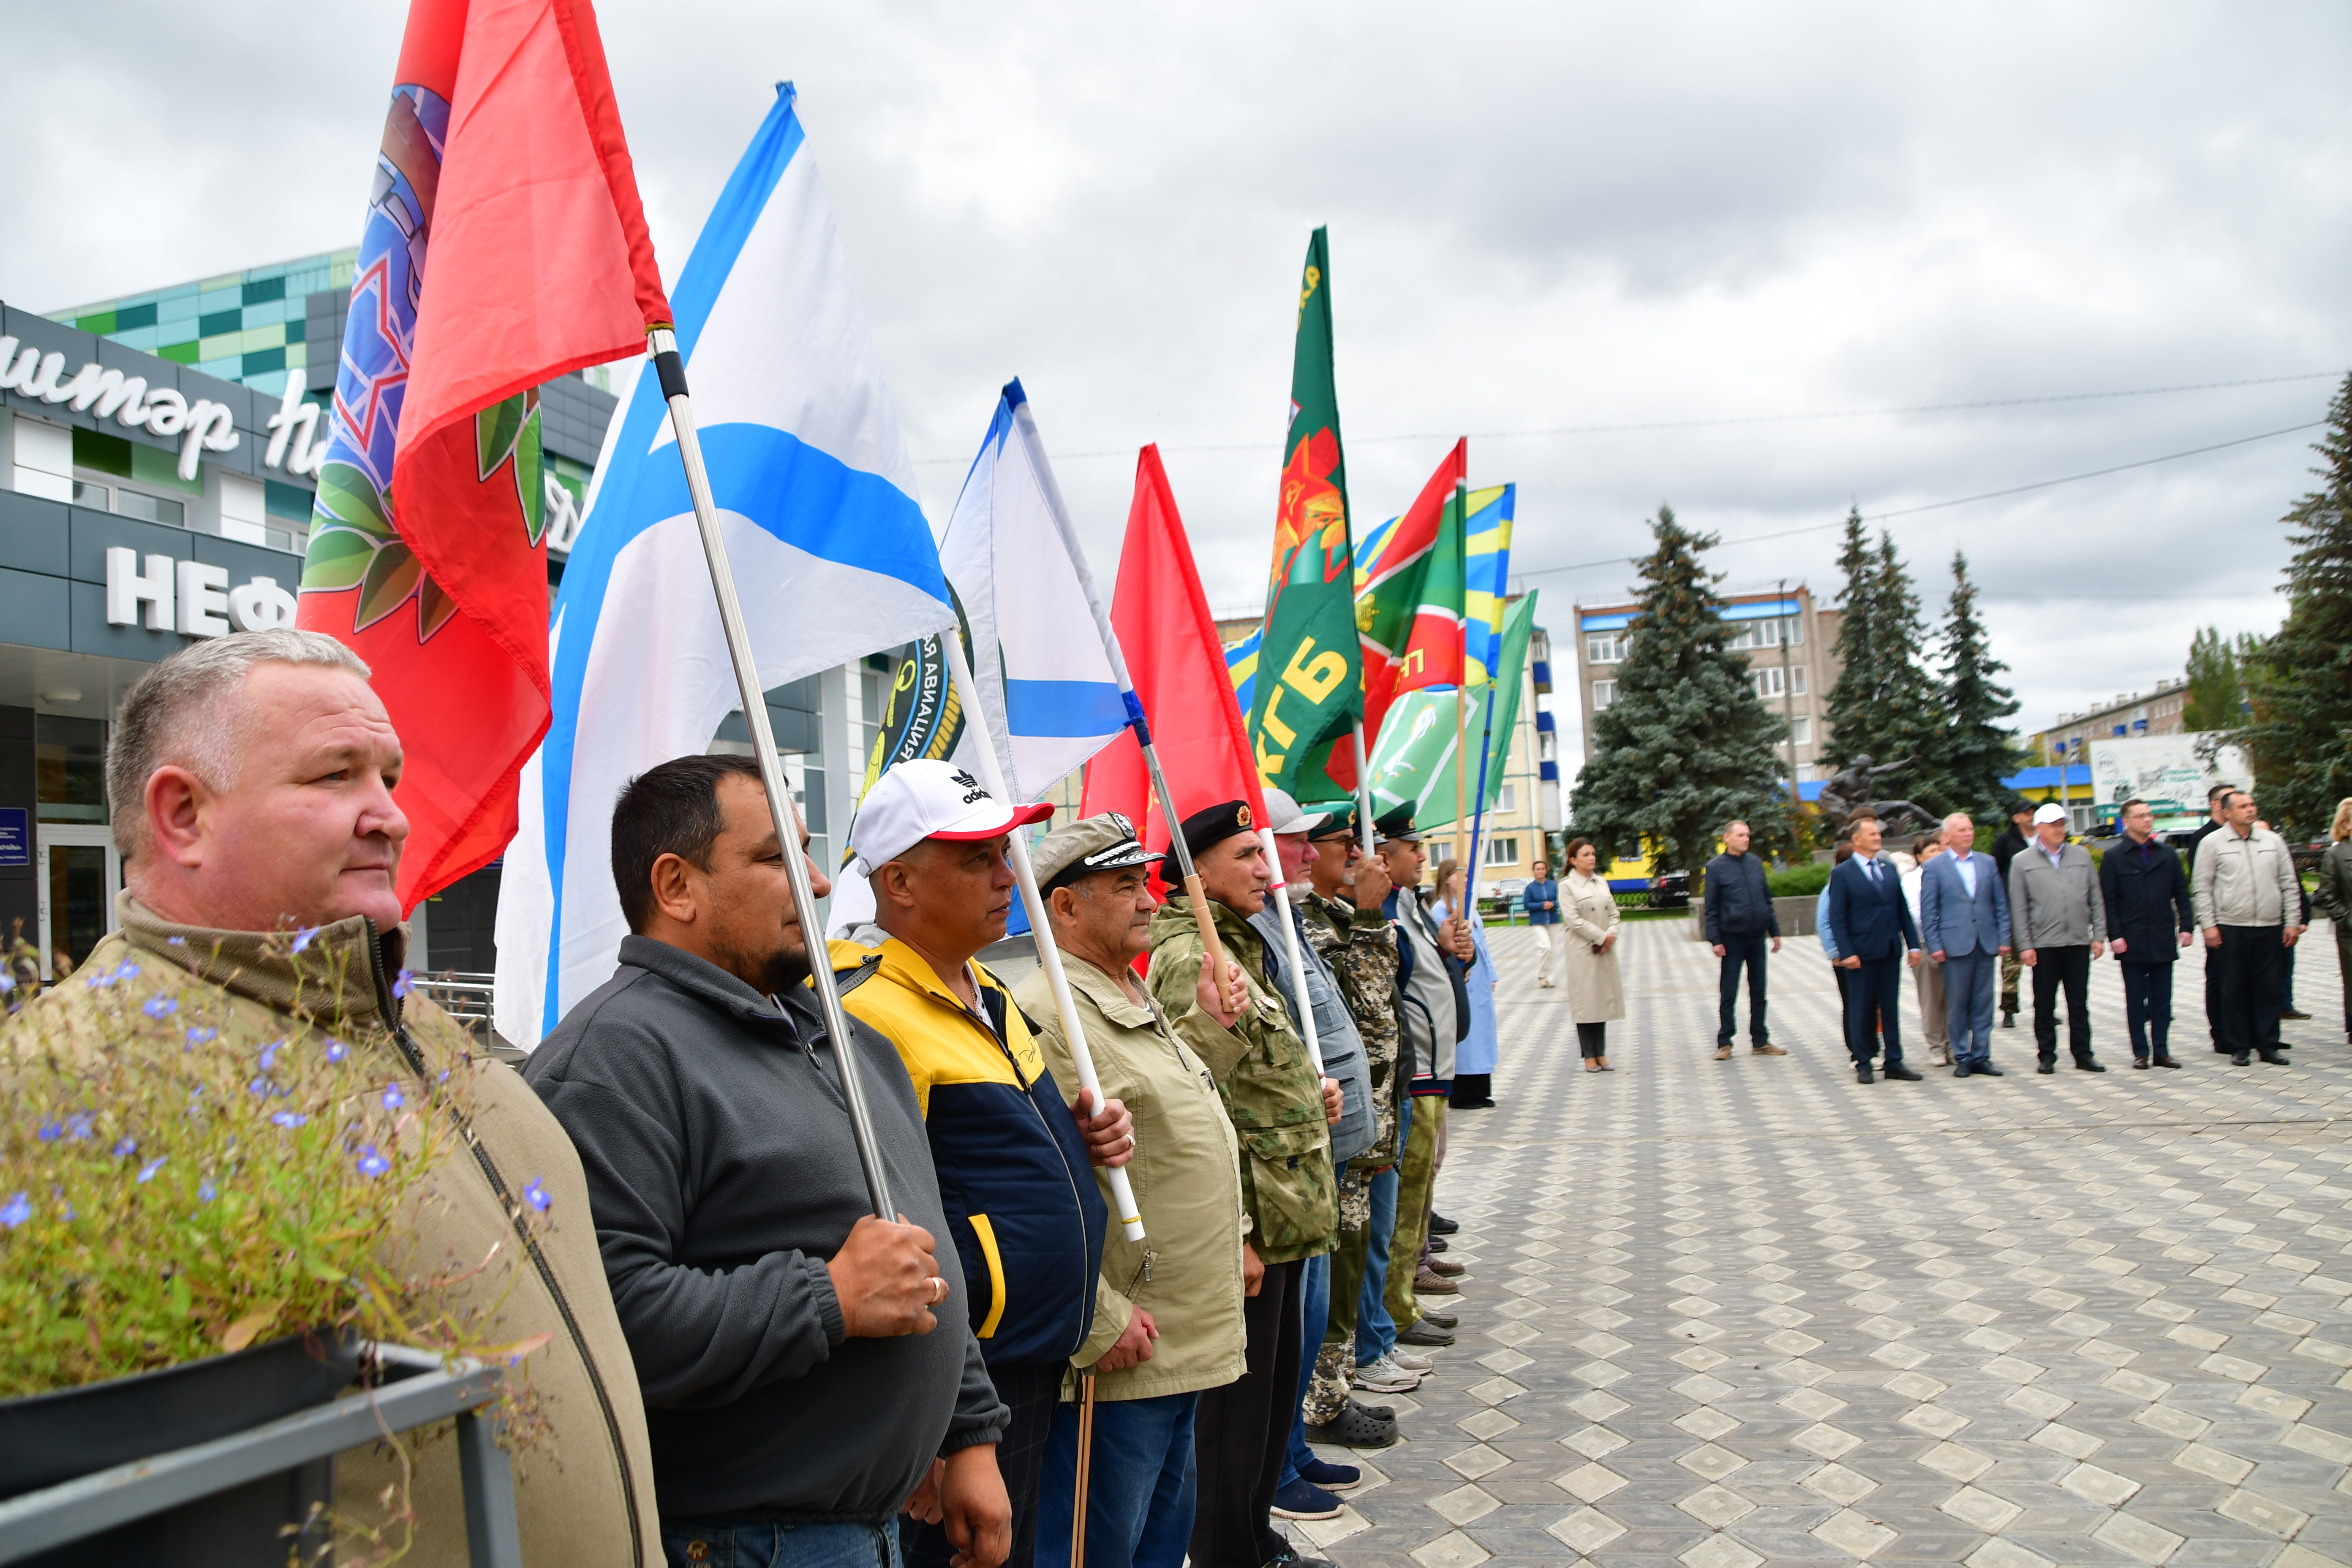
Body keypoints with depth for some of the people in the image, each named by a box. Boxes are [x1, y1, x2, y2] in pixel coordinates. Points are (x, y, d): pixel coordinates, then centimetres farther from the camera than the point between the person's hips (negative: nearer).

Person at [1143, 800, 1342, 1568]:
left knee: (1274, 1389, 21)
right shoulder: (1190, 960, -19)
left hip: (1283, 1216, 10)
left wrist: (1310, 1094, 11)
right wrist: (1237, 1236, -22)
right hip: (1248, 1227, -10)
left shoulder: (1239, 947, 14)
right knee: (1239, 1403, 3)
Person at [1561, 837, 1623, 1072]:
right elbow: (1574, 920, -12)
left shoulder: (1602, 882, 12)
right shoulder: (1567, 886, -5)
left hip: (1606, 951, 5)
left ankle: (1601, 1054, 13)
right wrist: (1601, 937, -13)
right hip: (1582, 952, -5)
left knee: (1603, 1000, 7)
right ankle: (1589, 1056, 6)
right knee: (1585, 1002, -1)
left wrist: (1612, 935, -8)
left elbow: (1614, 912, 9)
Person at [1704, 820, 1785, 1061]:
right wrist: (1715, 940, -10)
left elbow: (1767, 899, 14)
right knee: (1728, 994, 1)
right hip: (1732, 939, -4)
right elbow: (1712, 908, -4)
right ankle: (1724, 1044, 9)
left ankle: (1760, 1042, 20)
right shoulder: (1716, 867, -4)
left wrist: (1774, 931, 11)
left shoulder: (1756, 862, 8)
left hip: (1757, 937, 4)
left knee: (1758, 992, 11)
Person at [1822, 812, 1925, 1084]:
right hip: (1862, 952, -5)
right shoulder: (1842, 874, -5)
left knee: (1891, 1008, 9)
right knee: (1861, 1010, 3)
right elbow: (1837, 919, -8)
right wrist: (1846, 952, -16)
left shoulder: (1889, 869, 12)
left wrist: (1913, 944, 5)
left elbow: (1903, 910, 12)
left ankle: (1895, 1063, 15)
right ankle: (1863, 1064, 11)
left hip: (1891, 950, 5)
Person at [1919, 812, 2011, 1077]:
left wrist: (2004, 938, 3)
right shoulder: (1934, 868, 1)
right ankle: (1962, 1058, 10)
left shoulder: (1988, 863, 11)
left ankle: (1981, 1057, 13)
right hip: (1955, 944, -3)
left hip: (1986, 943, 3)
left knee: (1983, 1003, 6)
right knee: (1957, 1005, 2)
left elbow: (2001, 903, 11)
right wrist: (1934, 946, -7)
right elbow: (1928, 911, -1)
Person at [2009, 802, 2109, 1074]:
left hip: (2079, 942, 3)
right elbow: (2019, 909, -1)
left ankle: (2083, 1054, 15)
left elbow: (2096, 899, 11)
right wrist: (2024, 946, -7)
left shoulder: (2081, 856, 10)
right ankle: (2046, 1056, 12)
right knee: (2045, 1003, 4)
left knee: (2079, 1002, 8)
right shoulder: (2022, 862, 1)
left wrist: (2099, 935, 4)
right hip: (2044, 945, -2)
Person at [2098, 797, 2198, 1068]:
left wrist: (2187, 926, 0)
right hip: (2132, 942, -3)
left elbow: (2181, 893, 10)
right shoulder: (2114, 857, 0)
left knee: (2162, 1000, 6)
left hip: (2163, 940, 3)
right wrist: (2115, 936, -10)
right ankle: (2141, 1053, 9)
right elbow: (2108, 901, -3)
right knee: (2136, 1001, 3)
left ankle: (2161, 1051, 13)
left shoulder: (2168, 854, 10)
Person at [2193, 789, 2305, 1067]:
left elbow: (2289, 885, 11)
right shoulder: (2213, 843, 0)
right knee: (2233, 990, 3)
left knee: (2268, 989, 6)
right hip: (2230, 929, -2)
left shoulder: (2273, 841, 9)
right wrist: (2209, 925, -6)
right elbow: (2202, 888, 0)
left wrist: (2292, 922, 5)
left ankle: (2268, 1045, 14)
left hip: (2270, 928, 3)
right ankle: (2239, 1047, 11)